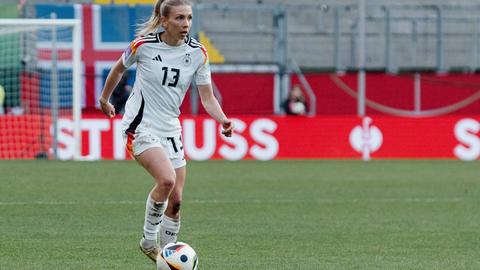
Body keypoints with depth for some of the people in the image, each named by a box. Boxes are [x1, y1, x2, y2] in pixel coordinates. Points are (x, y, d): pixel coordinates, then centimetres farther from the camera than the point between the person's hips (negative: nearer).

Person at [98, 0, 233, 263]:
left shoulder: (197, 53, -3)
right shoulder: (143, 45, -11)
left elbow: (207, 98, 0)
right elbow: (119, 68, 9)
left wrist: (223, 120, -19)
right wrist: (104, 99, 22)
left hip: (170, 128, 5)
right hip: (140, 126, -5)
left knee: (175, 200, 2)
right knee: (167, 179, -27)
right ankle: (149, 240, -8)